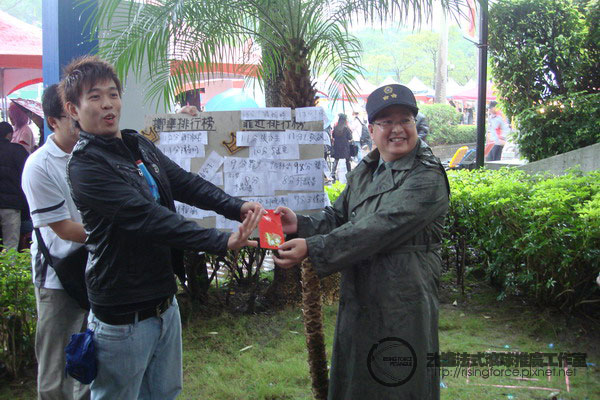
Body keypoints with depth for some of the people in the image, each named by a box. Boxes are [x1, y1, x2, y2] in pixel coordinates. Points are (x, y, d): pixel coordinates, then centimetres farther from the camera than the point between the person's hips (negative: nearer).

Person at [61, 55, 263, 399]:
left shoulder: (140, 146, 8)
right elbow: (147, 217, -28)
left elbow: (187, 184, 0)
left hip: (165, 303, 8)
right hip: (124, 318, -7)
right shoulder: (84, 166, -18)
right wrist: (223, 242, -32)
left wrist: (239, 207, -17)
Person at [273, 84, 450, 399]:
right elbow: (338, 216, 12)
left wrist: (312, 248, -28)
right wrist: (300, 224, -10)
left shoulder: (428, 178, -16)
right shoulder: (364, 172, 11)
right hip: (358, 302, 8)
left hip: (402, 309, -8)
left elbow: (378, 228, -25)